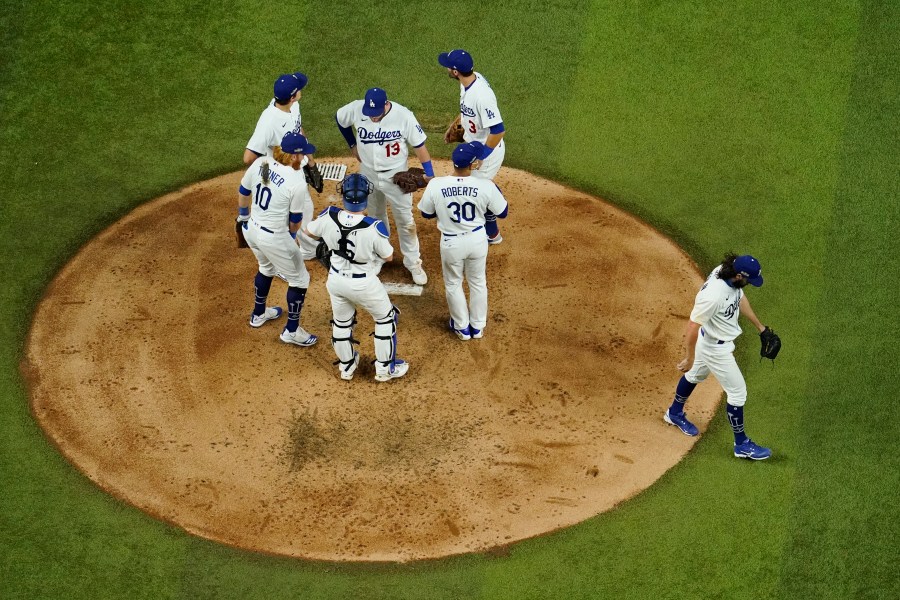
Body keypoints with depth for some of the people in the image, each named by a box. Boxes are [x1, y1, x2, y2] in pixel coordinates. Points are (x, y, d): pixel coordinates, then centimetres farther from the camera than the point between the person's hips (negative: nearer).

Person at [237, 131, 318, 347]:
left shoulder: (260, 163, -9)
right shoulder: (297, 182, -25)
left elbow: (243, 192, 7)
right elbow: (295, 221, -12)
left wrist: (243, 216, 25)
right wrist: (291, 233, 11)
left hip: (251, 230, 7)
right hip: (274, 238, -7)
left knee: (266, 267, 36)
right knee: (299, 279, 16)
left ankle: (259, 313, 54)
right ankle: (291, 330, 25)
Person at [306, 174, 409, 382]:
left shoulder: (328, 218, -23)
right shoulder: (374, 228, -33)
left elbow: (310, 231, 1)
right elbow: (388, 256, -15)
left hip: (336, 280, 4)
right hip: (364, 284, -4)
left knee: (341, 322, 27)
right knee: (386, 318, 22)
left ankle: (346, 366, 46)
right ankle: (385, 368, 32)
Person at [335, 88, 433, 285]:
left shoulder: (403, 116, -27)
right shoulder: (356, 109, -20)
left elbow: (419, 145, -16)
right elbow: (339, 119, 4)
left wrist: (429, 173, -18)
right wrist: (353, 145, 9)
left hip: (396, 175, -3)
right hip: (368, 174, 3)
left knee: (405, 220, 7)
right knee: (375, 217, 21)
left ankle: (413, 263, 21)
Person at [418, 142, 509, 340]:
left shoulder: (435, 185, -20)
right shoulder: (485, 186, -21)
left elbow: (426, 213, -3)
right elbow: (502, 212, -6)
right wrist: (497, 191, 9)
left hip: (451, 243, -1)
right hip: (477, 240, 1)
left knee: (453, 284, 24)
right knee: (478, 282, 25)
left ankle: (462, 327, 39)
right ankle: (477, 326, 40)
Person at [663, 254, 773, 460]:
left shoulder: (728, 273, -14)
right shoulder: (713, 296, -41)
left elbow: (740, 298, 7)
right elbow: (692, 327, -31)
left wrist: (759, 326, 15)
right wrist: (689, 358, -20)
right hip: (715, 347, -9)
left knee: (696, 375, 31)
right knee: (738, 392, 5)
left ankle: (675, 413, 57)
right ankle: (742, 445, 23)